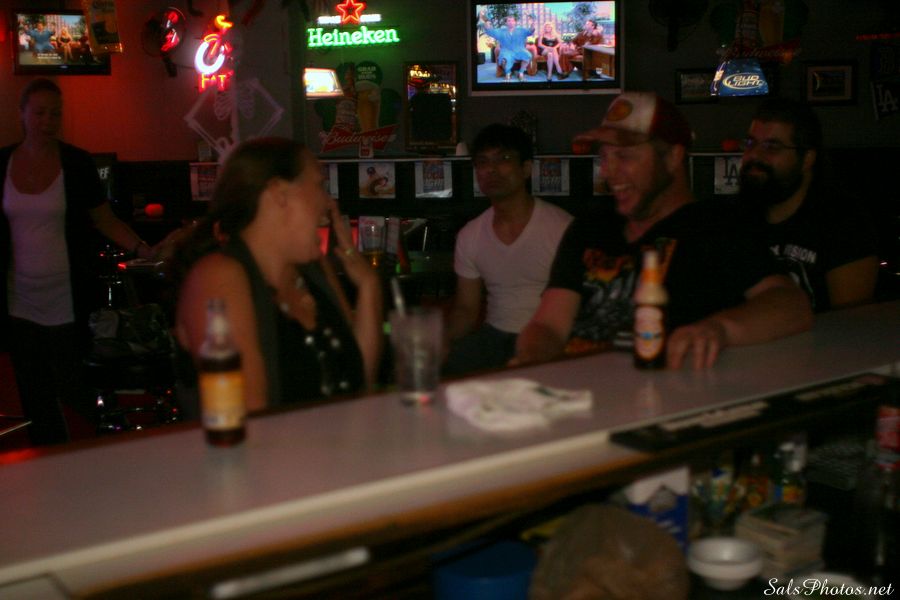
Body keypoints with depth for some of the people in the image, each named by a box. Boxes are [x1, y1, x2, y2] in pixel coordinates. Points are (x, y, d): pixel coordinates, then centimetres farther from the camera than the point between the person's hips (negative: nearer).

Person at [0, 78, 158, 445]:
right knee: (35, 401, 11)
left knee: (74, 394, 0)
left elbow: (106, 221, -1)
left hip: (66, 303, -3)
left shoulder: (77, 163, -4)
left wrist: (145, 251, -16)